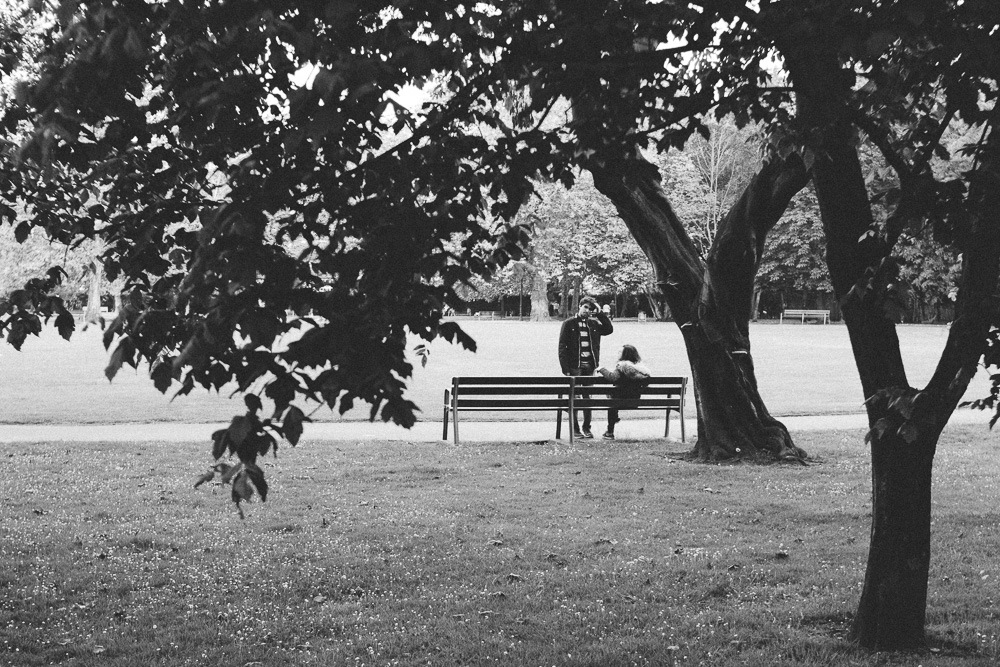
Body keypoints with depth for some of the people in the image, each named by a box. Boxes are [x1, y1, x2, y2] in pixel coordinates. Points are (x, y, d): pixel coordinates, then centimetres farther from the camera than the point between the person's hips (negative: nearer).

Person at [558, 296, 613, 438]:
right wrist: (565, 368, -11)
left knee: (587, 397, 6)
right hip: (575, 366, -3)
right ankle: (575, 429, 1)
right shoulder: (569, 324, 1)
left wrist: (599, 313, -3)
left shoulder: (594, 324, 11)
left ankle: (586, 428, 14)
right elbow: (562, 347, -3)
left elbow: (609, 329, -2)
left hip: (589, 366, 3)